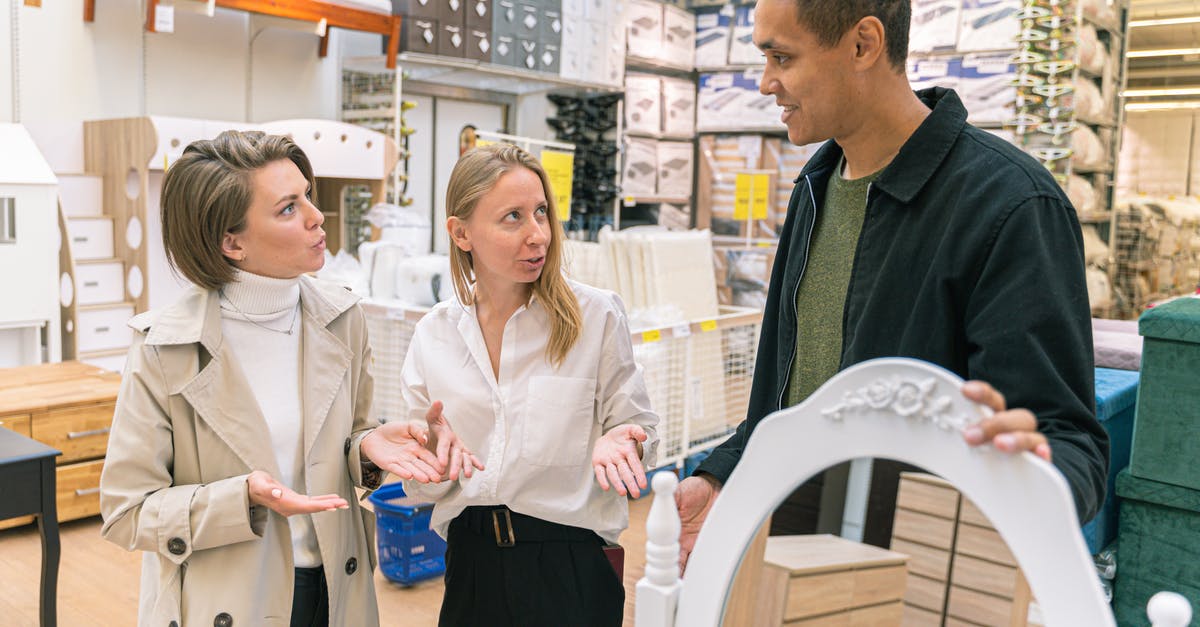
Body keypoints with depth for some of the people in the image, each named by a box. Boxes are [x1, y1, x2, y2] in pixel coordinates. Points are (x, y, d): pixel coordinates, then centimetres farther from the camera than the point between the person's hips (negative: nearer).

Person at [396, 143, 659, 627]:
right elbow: (425, 489, 5)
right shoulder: (434, 333, 0)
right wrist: (435, 445, -17)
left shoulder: (597, 315, -8)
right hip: (472, 564, 3)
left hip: (571, 566, -2)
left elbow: (637, 427, -3)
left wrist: (619, 442, -25)